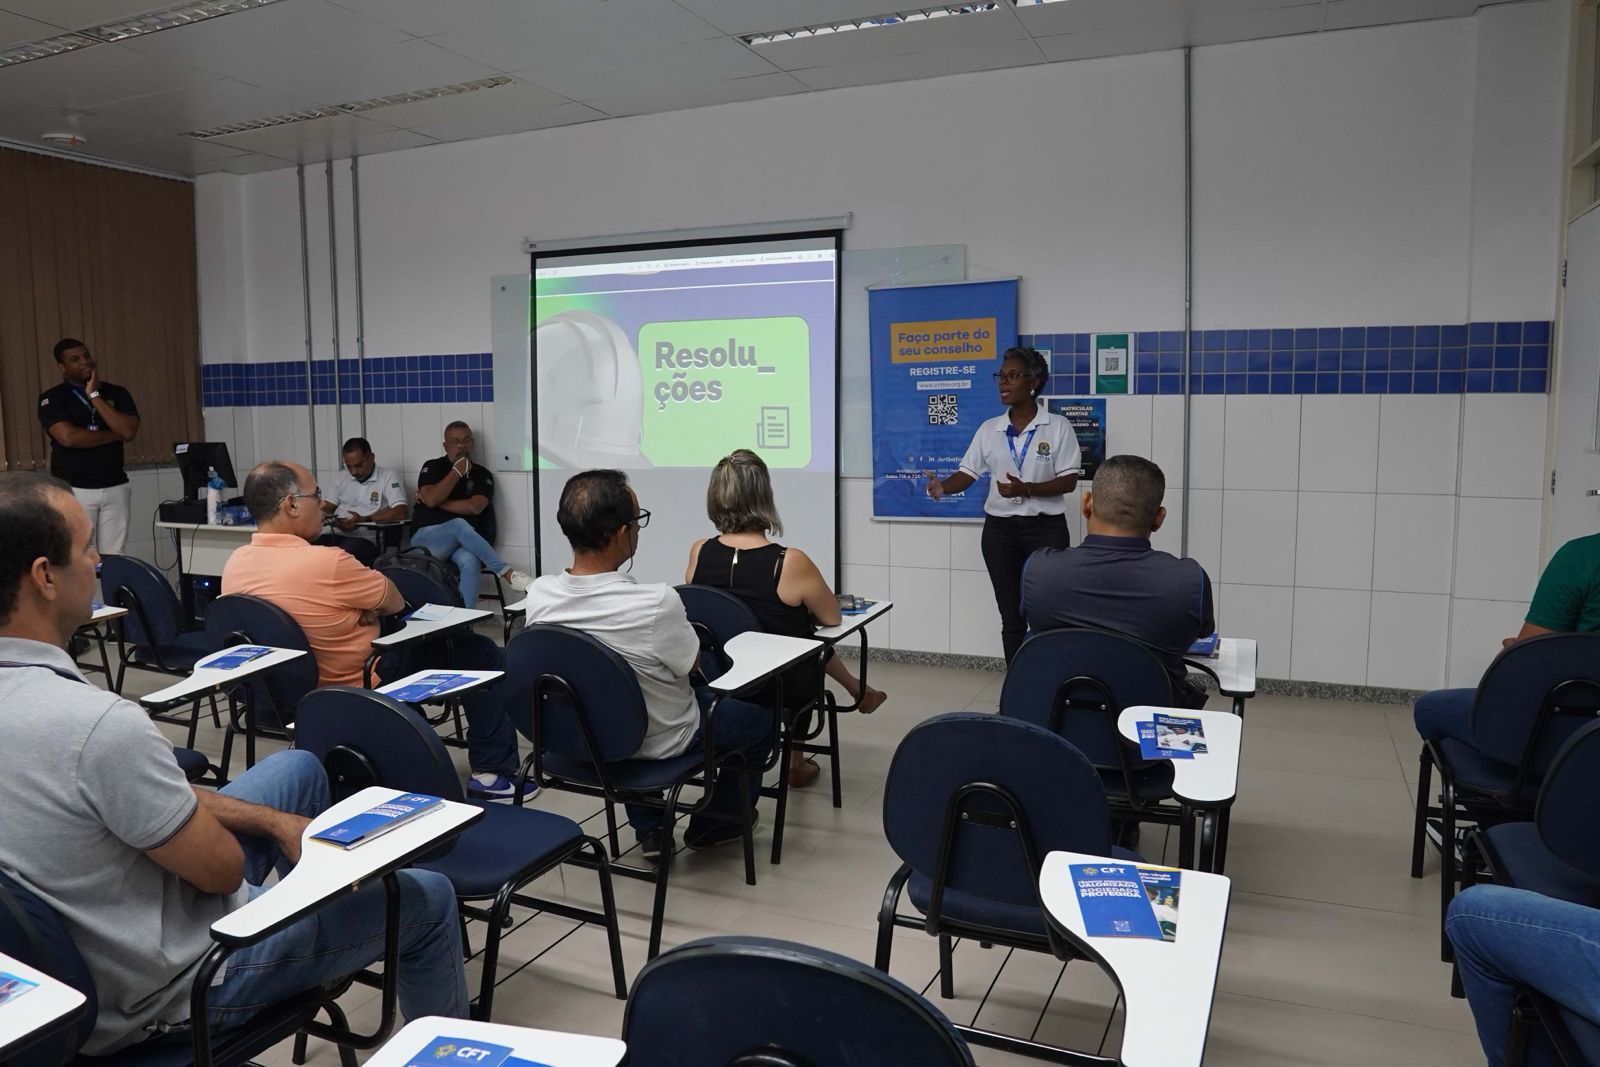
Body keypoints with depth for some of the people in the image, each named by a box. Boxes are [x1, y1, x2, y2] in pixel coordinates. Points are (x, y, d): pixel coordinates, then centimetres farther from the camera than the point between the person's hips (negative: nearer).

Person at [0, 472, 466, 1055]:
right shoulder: (98, 723, -35)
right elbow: (223, 868, -23)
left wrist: (275, 822, 3)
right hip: (170, 991, -8)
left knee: (298, 769, 21)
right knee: (428, 898, 9)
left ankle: (321, 898, 43)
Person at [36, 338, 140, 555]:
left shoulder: (117, 393, 7)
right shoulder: (52, 398, -1)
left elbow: (128, 431, -9)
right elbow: (68, 437, -16)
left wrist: (94, 395, -8)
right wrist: (114, 435, -6)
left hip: (115, 488, 2)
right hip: (73, 490, -2)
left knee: (114, 559, 3)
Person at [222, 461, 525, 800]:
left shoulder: (235, 563, -7)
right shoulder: (326, 562, -31)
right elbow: (394, 601, -14)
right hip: (363, 684, -8)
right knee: (484, 655, 3)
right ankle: (492, 772, 6)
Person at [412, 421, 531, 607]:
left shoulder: (482, 474, 10)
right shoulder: (432, 467, 10)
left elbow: (474, 507, -8)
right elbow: (431, 499, -10)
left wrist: (439, 502, -4)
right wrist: (457, 472, -5)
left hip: (463, 543, 1)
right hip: (425, 538, -1)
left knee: (469, 562, -35)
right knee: (459, 525, -34)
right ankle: (509, 574, -36)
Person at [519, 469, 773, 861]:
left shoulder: (538, 595, -18)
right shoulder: (657, 603, -35)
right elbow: (692, 667, -15)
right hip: (659, 746, -5)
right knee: (761, 718, 20)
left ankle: (648, 830, 38)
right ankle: (715, 823, 35)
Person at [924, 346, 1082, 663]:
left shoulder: (1058, 426, -4)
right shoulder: (989, 429, 6)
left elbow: (1069, 481, -8)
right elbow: (967, 474, 3)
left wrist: (1026, 489, -23)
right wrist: (943, 486, -19)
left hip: (1046, 529, -3)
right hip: (1000, 529, 3)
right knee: (1011, 616, 8)